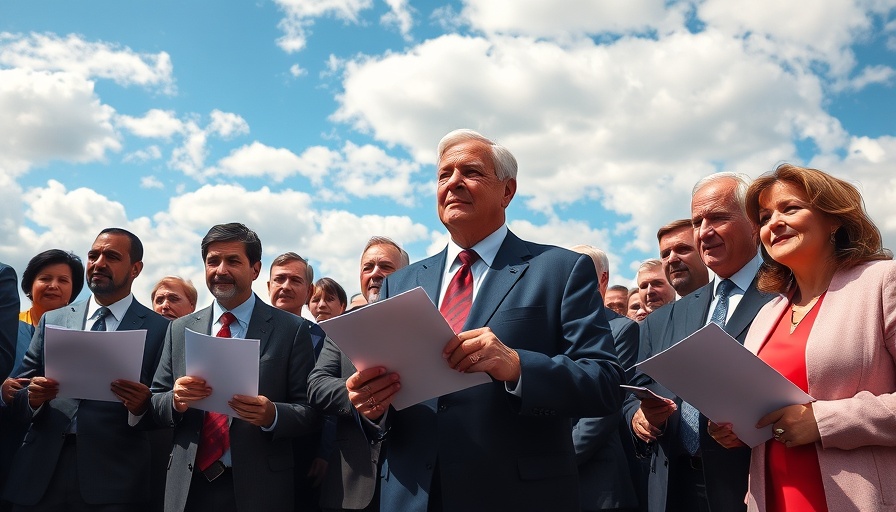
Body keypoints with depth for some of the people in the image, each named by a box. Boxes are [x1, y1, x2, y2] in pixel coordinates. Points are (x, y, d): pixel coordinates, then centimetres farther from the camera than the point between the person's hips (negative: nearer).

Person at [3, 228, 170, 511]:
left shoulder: (159, 328, 0)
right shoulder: (52, 320, 11)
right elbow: (18, 395, 10)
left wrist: (143, 406, -22)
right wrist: (32, 397, -11)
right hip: (39, 476, 3)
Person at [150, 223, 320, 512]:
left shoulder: (291, 329, -5)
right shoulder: (179, 330, 7)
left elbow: (311, 412, -6)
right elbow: (155, 403, 7)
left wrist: (272, 415, -24)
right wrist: (176, 400, -13)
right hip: (188, 488, 3)